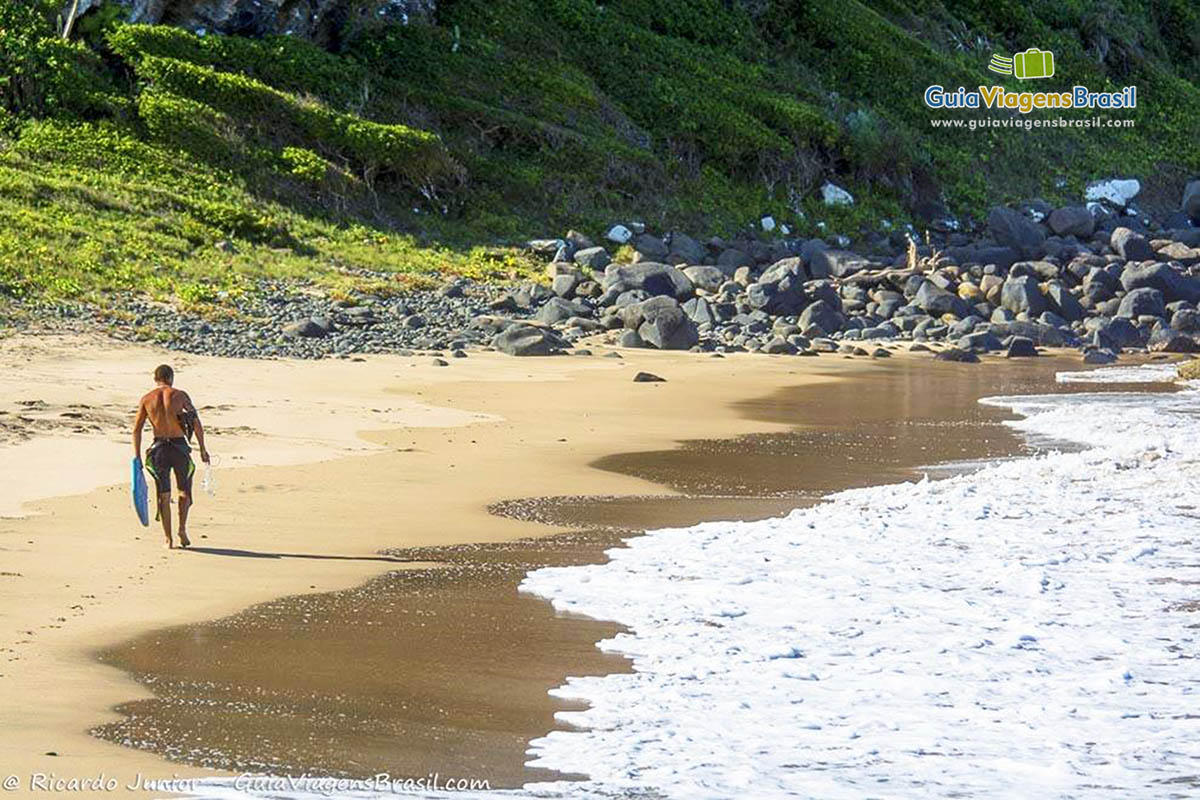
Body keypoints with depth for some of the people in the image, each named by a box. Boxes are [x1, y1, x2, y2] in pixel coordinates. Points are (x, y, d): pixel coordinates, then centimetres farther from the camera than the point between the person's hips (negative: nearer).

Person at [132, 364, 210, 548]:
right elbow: (197, 423, -4)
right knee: (185, 491, 17)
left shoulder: (146, 399, 5)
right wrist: (202, 449, 0)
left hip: (159, 448, 1)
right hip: (179, 446, -1)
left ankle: (168, 538, 4)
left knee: (164, 495, 8)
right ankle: (182, 528, 2)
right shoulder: (180, 395, 0)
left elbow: (137, 429, 3)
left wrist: (137, 456, 7)